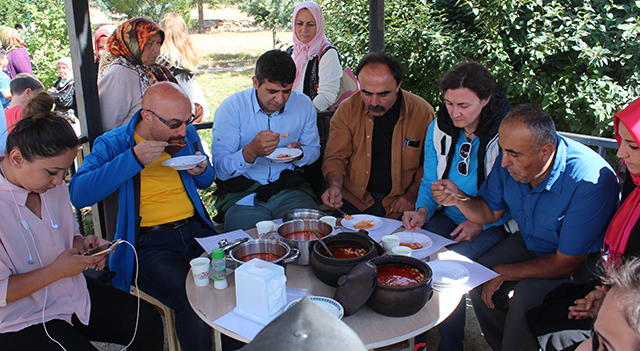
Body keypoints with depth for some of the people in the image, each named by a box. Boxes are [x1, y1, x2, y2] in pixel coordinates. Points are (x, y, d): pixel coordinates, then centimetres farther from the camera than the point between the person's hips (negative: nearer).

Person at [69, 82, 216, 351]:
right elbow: (78, 194, -16)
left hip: (196, 230, 5)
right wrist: (133, 159, -21)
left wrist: (201, 172, 1)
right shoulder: (112, 144, -1)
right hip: (149, 243, -4)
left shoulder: (186, 134, 11)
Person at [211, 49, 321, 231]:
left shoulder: (304, 105, 2)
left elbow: (314, 149, 17)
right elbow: (220, 169, -13)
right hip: (242, 192, -3)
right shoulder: (231, 108, -9)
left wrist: (299, 154, -8)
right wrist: (251, 151, -32)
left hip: (289, 187, 3)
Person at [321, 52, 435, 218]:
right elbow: (336, 157, 3)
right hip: (353, 199, 0)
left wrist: (412, 194, -5)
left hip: (398, 204, 0)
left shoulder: (423, 112, -3)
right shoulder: (347, 109, -2)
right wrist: (335, 186, -16)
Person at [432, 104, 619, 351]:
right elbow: (490, 212, -1)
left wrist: (503, 273, -19)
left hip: (582, 259, -6)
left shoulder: (589, 182, -34)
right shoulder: (510, 159, -16)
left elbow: (566, 264, -27)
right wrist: (459, 198, -22)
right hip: (530, 242, 6)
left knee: (525, 298, -27)